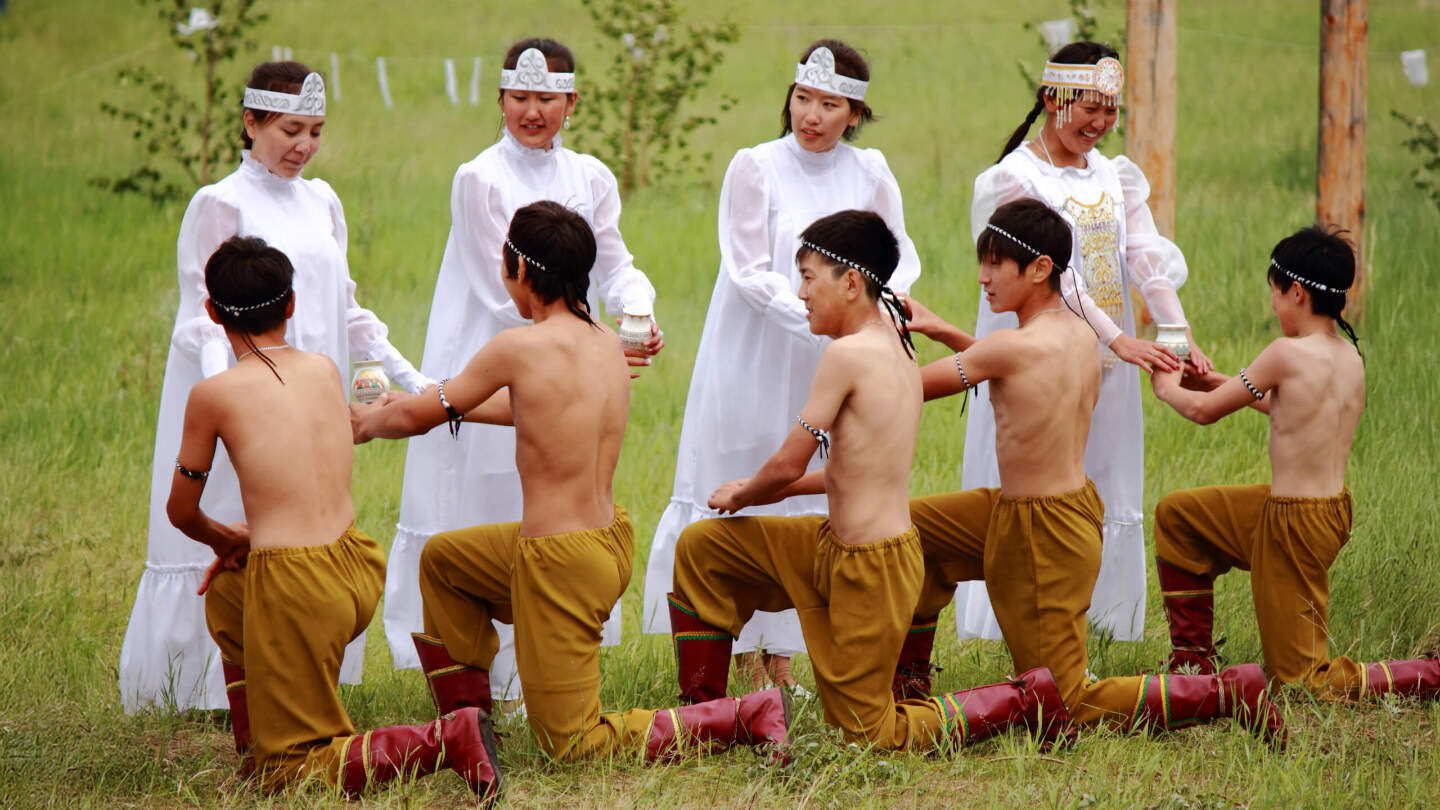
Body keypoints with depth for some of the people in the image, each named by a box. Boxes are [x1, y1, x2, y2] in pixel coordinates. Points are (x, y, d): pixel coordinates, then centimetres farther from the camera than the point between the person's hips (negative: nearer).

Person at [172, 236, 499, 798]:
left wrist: (224, 541, 27)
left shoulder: (212, 395, -6)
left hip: (298, 587, -7)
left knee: (289, 772, 2)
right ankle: (260, 737, 36)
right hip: (358, 569, 7)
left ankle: (441, 743, -17)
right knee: (226, 593, 36)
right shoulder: (326, 371, 9)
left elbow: (181, 511, 7)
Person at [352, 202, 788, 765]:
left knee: (573, 747, 1)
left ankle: (744, 718, -8)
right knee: (442, 560, 29)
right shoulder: (605, 344, 3)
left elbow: (418, 416, -4)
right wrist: (421, 406, 33)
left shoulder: (521, 347, -19)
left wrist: (369, 423, 19)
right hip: (610, 542, 9)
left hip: (561, 563, -9)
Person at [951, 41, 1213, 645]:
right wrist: (1120, 339, -27)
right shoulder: (1013, 179, -9)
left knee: (1111, 510, 7)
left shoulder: (1113, 177, 11)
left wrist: (1182, 340, -12)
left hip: (1105, 369, 6)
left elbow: (1148, 260, 2)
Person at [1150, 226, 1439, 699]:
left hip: (1296, 524, -9)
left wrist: (1168, 389, 11)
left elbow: (1204, 411, -10)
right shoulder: (1350, 357, 1)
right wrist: (1227, 385, 25)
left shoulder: (1289, 354, -22)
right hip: (1332, 509, 9)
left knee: (1305, 679, 2)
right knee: (1176, 516, 23)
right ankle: (1192, 661, 29)